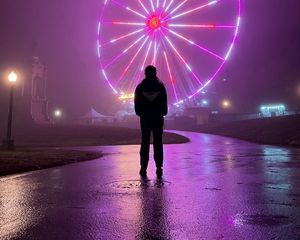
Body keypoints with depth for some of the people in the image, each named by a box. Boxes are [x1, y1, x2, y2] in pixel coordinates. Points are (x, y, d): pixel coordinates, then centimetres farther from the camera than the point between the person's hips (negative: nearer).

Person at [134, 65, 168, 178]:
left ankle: (143, 168, 3)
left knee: (145, 142, 4)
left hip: (145, 117, 0)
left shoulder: (140, 87, 1)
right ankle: (159, 167, 1)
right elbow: (164, 102, 2)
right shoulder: (160, 86, 0)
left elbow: (137, 103, 3)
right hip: (158, 117, 0)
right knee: (158, 142, 3)